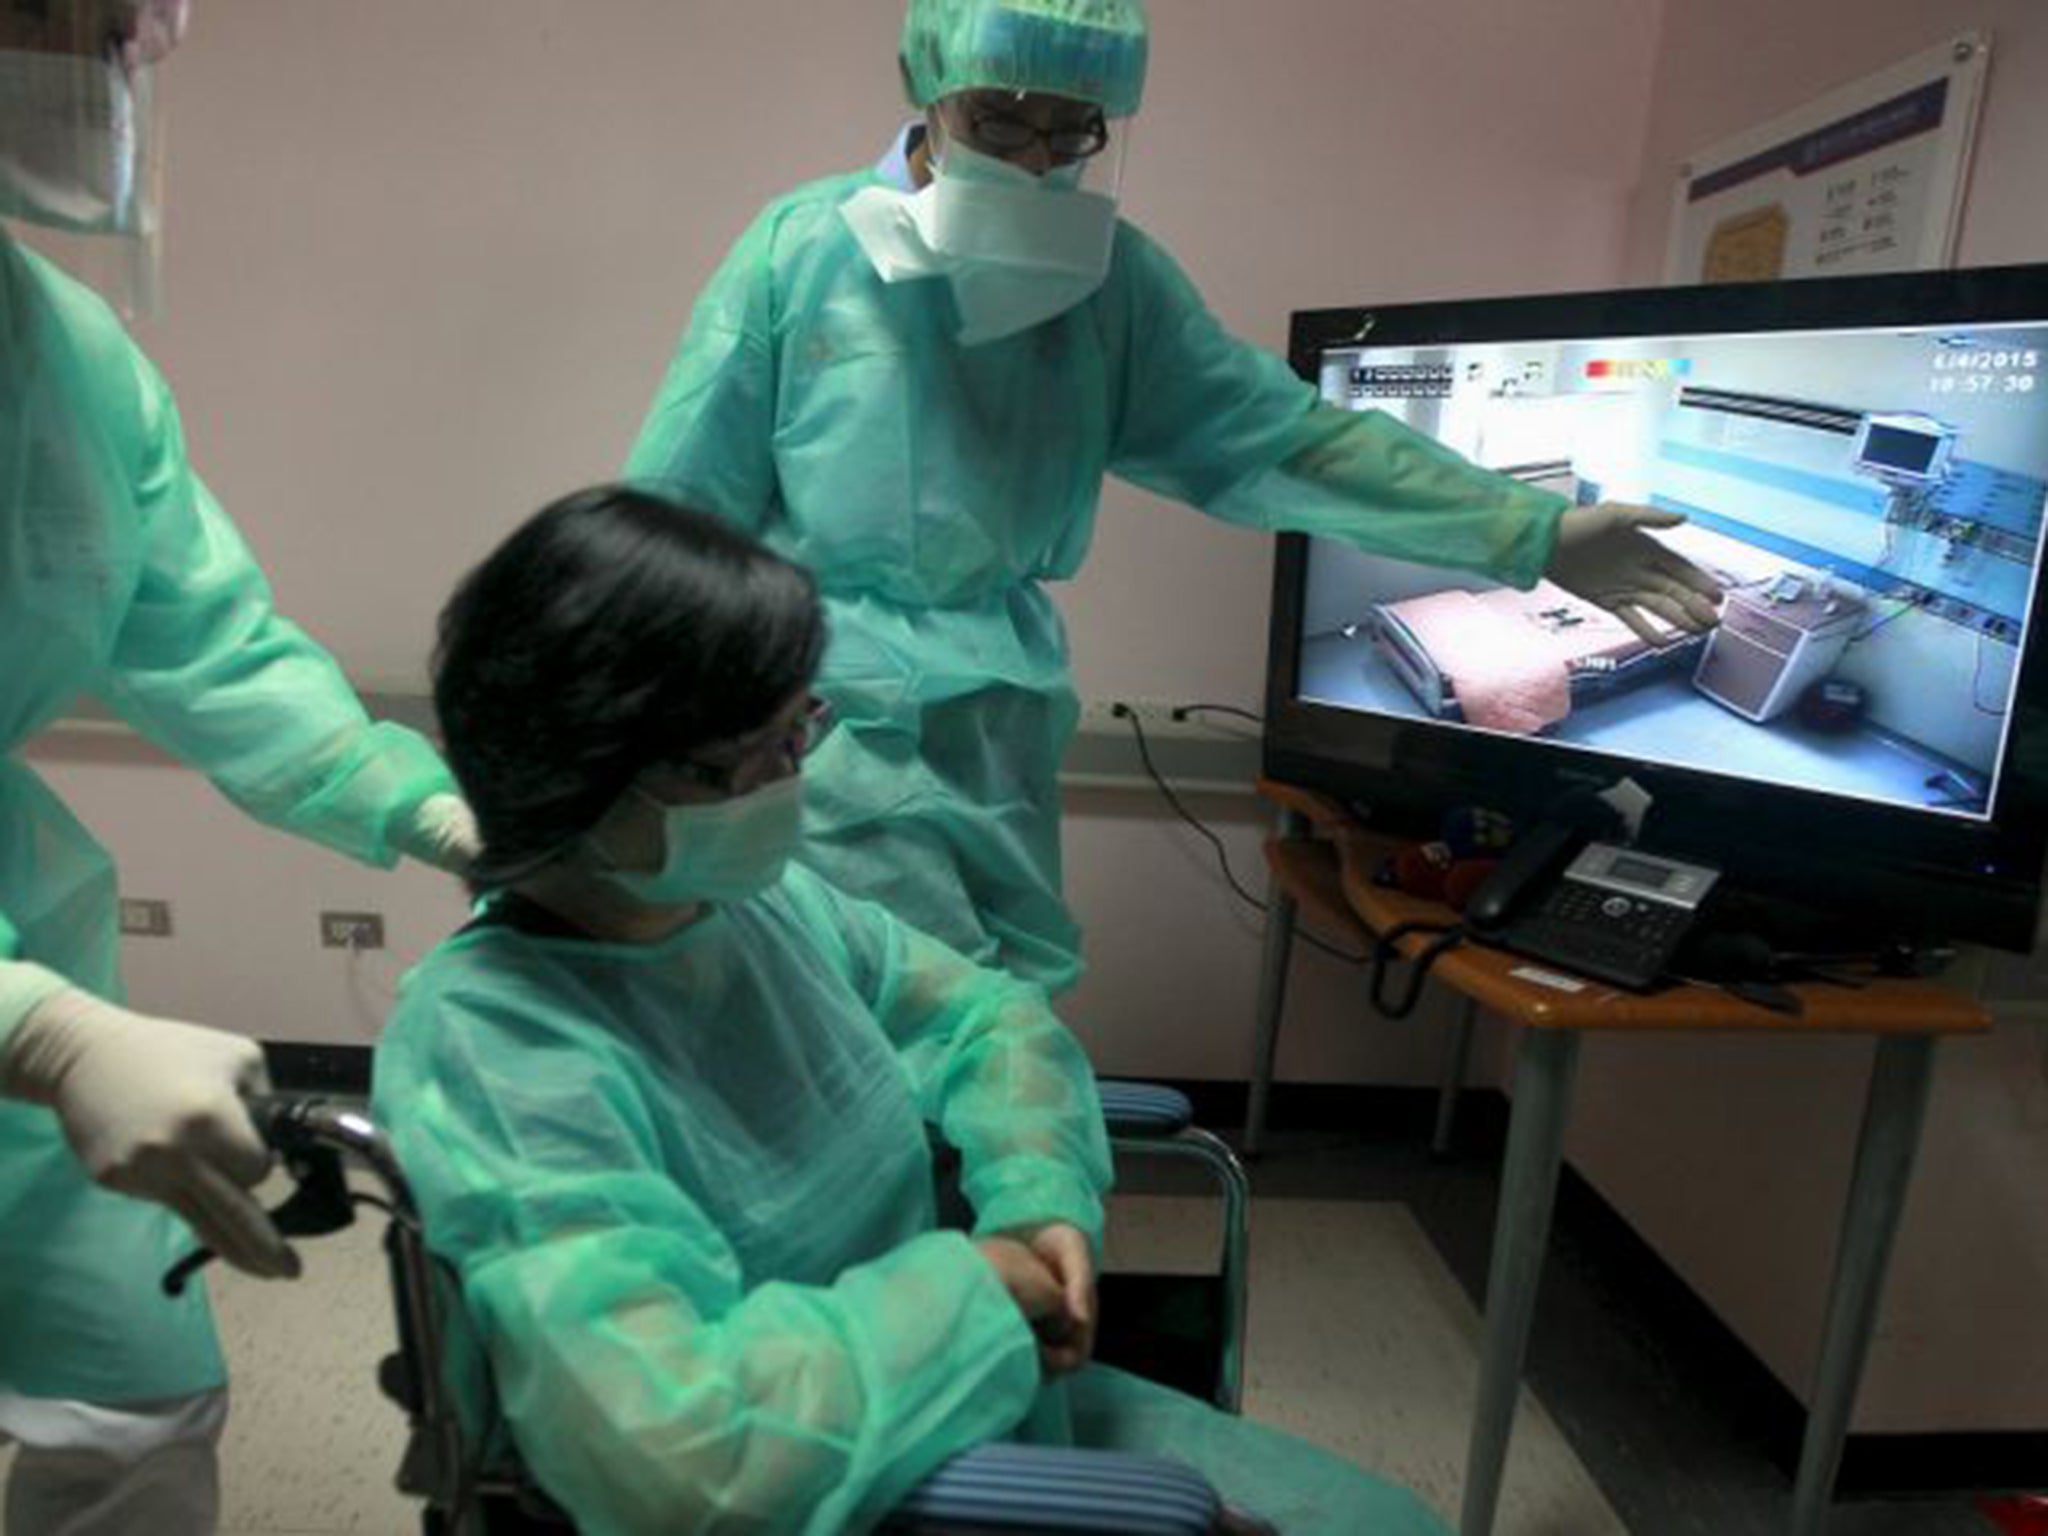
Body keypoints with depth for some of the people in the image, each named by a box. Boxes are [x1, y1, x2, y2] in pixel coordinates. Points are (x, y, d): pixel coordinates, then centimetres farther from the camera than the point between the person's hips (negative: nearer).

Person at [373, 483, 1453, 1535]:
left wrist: (1039, 1197, -9)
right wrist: (963, 1293, -24)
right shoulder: (485, 1048, -26)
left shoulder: (762, 896, -5)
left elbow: (987, 1015, 9)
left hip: (981, 1401, 7)